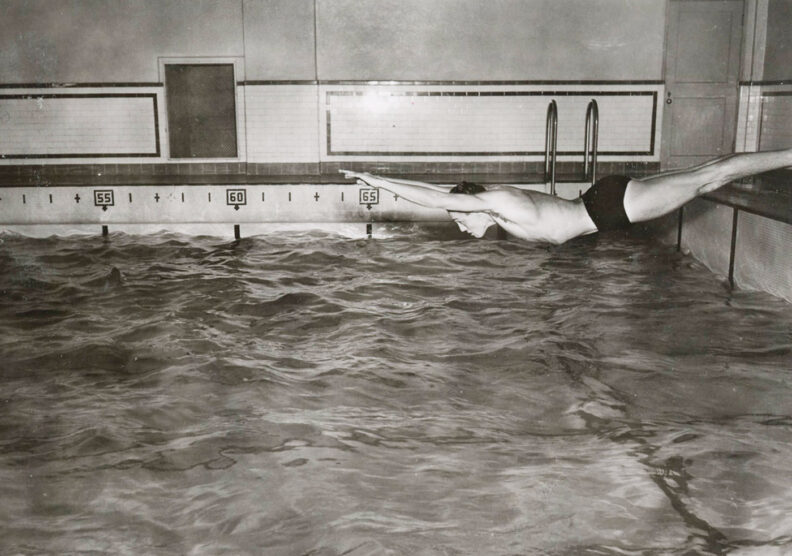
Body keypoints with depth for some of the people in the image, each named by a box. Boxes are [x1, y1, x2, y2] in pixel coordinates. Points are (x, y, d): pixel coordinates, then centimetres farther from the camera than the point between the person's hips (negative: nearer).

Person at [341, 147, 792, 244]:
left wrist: (380, 182, -19)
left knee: (707, 178, 0)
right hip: (606, 204, 7)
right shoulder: (496, 199, 6)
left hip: (614, 203, -7)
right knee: (702, 178, 14)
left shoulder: (499, 202, -18)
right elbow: (440, 191, 16)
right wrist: (384, 180, 15)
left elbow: (436, 198, -24)